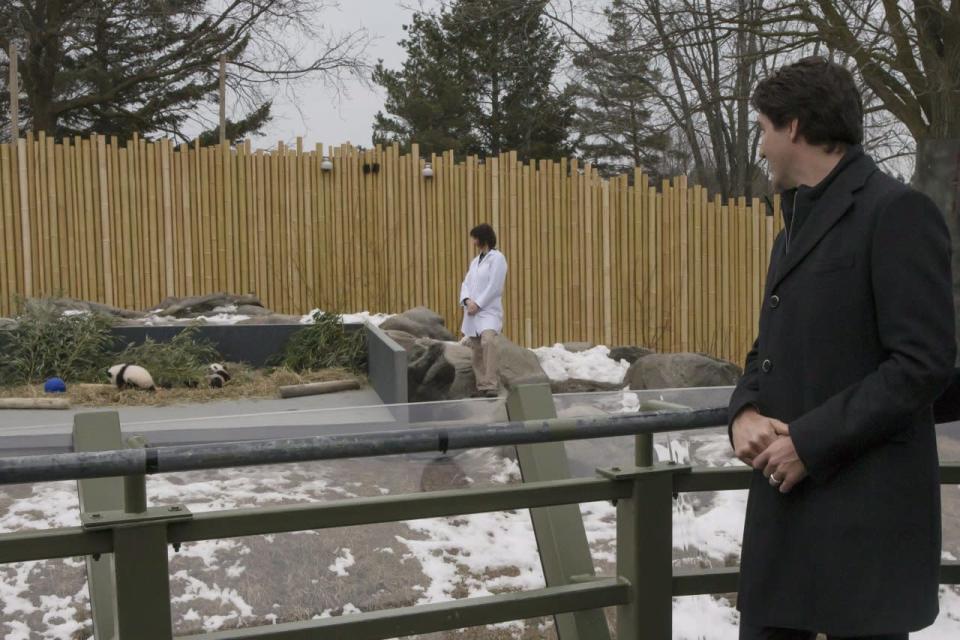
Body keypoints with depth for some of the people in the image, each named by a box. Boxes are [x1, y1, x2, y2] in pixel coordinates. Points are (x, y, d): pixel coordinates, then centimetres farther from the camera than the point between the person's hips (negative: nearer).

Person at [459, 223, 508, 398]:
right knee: (477, 349, 8)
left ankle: (491, 386, -29)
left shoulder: (497, 258, -4)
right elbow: (466, 283, 11)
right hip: (473, 312, 8)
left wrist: (478, 304, -14)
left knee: (488, 342, -27)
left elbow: (494, 287, -12)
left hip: (489, 311, -8)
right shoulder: (475, 261, 19)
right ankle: (482, 386, 16)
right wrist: (467, 301, -9)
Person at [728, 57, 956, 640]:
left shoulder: (898, 212, -11)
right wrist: (746, 413, -1)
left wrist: (811, 441, -17)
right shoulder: (798, 223, 18)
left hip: (865, 504, -8)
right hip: (786, 492, 8)